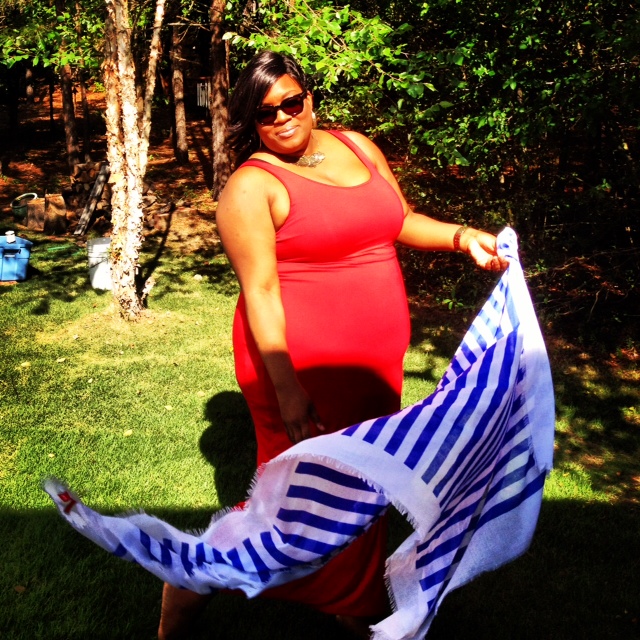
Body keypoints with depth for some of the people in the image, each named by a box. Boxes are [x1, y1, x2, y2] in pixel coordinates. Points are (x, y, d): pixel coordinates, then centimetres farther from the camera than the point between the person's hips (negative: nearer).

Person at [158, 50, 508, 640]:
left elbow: (402, 222, 18)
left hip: (375, 363, 7)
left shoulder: (356, 146, 10)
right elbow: (259, 290, -18)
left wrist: (461, 237, 1)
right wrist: (286, 385, -24)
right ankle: (192, 582, 21)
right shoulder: (251, 186, -11)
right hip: (299, 364, -7)